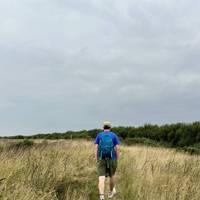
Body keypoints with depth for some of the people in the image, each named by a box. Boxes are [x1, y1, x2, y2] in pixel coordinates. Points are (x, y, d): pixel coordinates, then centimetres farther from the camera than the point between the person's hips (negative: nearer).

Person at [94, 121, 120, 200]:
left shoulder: (99, 135, 3)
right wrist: (117, 160, 5)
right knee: (112, 175, 24)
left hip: (101, 159, 0)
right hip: (112, 159, 1)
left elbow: (96, 148, -2)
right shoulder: (114, 135, 2)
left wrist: (96, 160, 4)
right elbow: (117, 148, -4)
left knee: (101, 179, -7)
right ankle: (111, 192, 43)